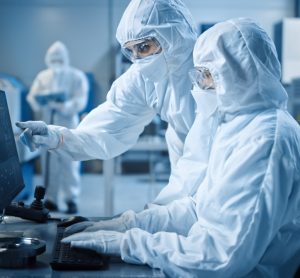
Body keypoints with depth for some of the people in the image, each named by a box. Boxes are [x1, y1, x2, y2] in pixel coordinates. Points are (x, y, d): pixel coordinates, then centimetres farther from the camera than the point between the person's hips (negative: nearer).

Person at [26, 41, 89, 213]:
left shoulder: (77, 76, 2)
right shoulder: (43, 77, 13)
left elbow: (80, 101, -9)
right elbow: (32, 97, 5)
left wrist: (64, 106, -26)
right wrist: (41, 100, -18)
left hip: (68, 124, -3)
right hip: (48, 125, 3)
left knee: (70, 163, -6)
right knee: (49, 163, 3)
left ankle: (72, 200, -1)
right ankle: (51, 199, 9)